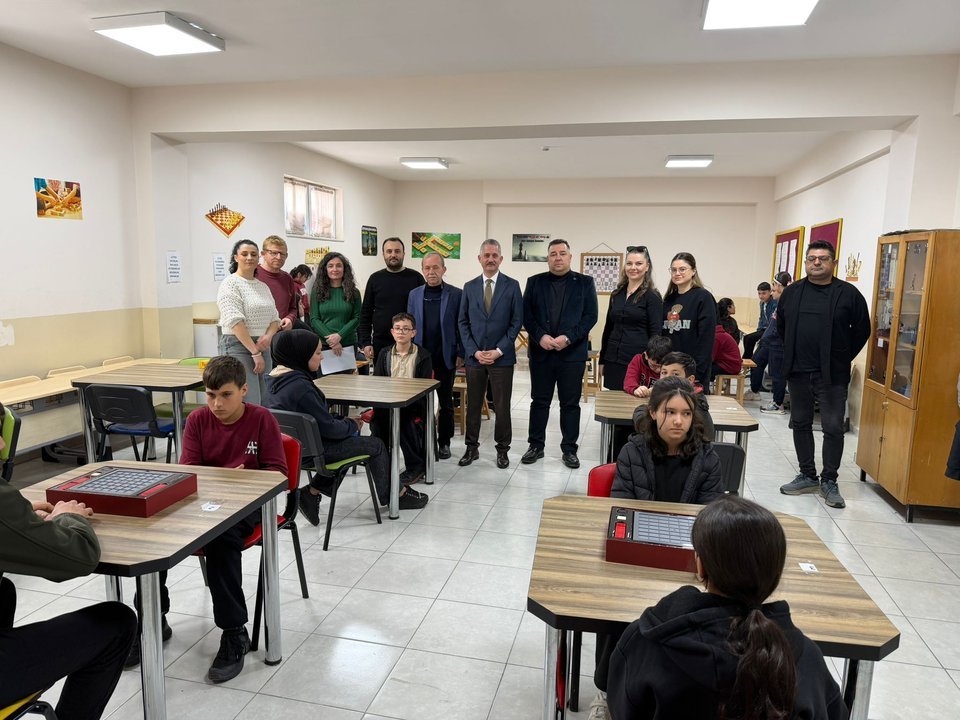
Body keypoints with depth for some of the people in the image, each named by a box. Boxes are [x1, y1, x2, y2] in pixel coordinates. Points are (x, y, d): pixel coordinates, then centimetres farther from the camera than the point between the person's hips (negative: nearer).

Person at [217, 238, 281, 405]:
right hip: (239, 346, -7)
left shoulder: (263, 286, 17)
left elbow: (275, 318, 16)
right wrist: (255, 352, -18)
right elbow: (235, 321, -14)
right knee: (250, 406, -13)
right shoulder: (230, 284, -5)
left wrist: (268, 336, -7)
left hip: (263, 347, 7)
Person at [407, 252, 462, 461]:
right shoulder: (414, 294, 6)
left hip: (445, 358, -2)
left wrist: (460, 354, -5)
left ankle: (444, 442, 21)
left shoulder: (456, 294, -4)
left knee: (445, 402, 10)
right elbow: (410, 326, 8)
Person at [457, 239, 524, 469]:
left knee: (502, 406, 5)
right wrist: (474, 351, -5)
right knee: (473, 405, 8)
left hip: (502, 356, -2)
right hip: (474, 356, 2)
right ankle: (472, 447, 21)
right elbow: (463, 322, 6)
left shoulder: (512, 286, 0)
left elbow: (516, 322, -2)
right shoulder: (469, 287, 7)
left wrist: (499, 351, -9)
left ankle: (502, 449, 18)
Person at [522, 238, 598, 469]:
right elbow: (526, 315, 3)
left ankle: (569, 449, 17)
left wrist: (568, 338, -14)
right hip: (541, 352, 1)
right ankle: (536, 445, 21)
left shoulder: (584, 282, 3)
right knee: (539, 401, 9)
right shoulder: (535, 282, 7)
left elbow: (590, 316, -3)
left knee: (570, 403, 6)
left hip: (572, 352, -1)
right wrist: (540, 337, -13)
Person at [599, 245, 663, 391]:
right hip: (613, 361, 5)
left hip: (637, 361, -5)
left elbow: (655, 333, -7)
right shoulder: (616, 294, 12)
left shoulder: (652, 296, -3)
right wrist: (602, 360, 16)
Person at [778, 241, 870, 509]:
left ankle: (829, 481, 11)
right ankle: (807, 476, 23)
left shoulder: (848, 294, -3)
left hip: (832, 375, -3)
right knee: (800, 424, 11)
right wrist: (795, 354, 13)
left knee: (833, 428, -3)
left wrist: (842, 357, 3)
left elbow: (862, 330, 3)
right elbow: (781, 326, 18)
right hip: (798, 372, 4)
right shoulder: (792, 292, 7)